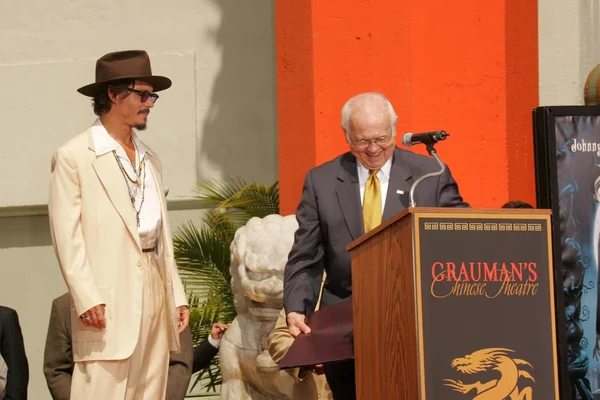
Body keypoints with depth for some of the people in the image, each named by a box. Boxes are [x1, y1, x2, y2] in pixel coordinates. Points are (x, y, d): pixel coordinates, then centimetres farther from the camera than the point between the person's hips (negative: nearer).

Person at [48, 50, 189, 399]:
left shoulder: (150, 159, 18)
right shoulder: (74, 157, -2)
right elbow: (67, 235, -8)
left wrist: (177, 296, 13)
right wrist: (87, 298, -16)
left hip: (155, 296, 7)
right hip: (109, 303, -7)